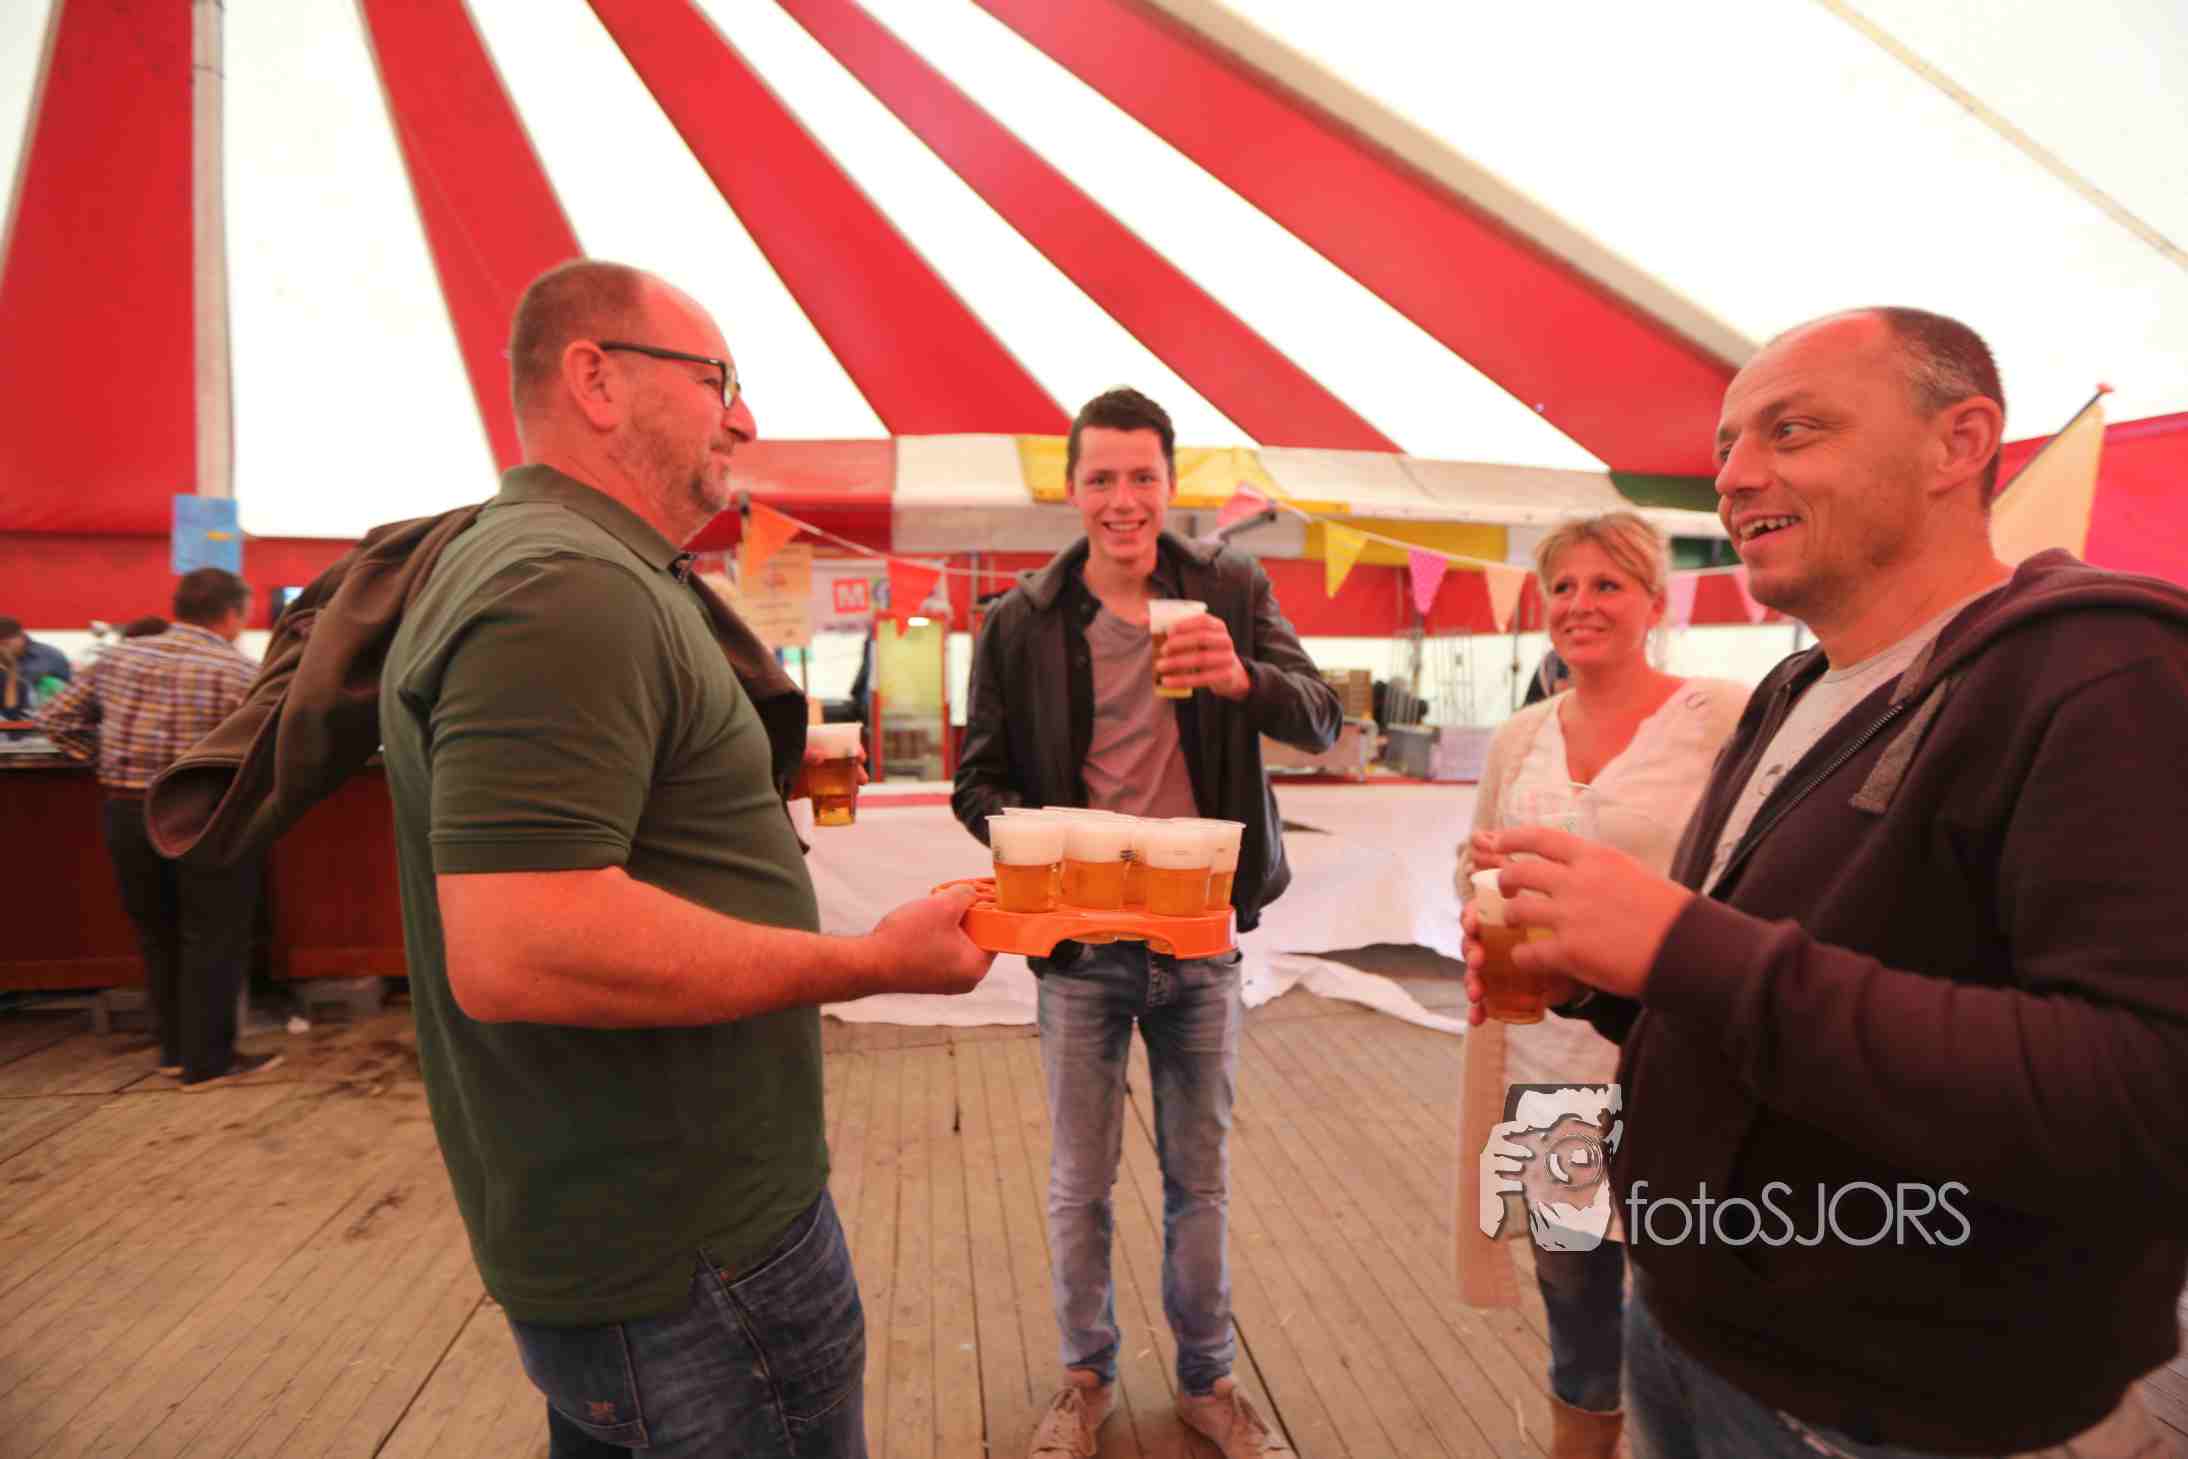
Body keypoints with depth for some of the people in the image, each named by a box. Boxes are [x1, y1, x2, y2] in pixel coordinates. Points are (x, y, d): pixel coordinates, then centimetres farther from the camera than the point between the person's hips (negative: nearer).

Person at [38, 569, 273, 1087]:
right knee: (213, 940, 5)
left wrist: (111, 760, 18)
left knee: (157, 936, 18)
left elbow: (57, 721, 13)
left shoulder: (115, 658, 8)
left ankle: (174, 1051, 28)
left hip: (124, 812, 6)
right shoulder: (240, 672, -10)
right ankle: (207, 1061, 10)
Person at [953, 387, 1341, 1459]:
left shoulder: (1230, 592, -1)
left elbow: (1323, 722, -10)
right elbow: (977, 779, -1)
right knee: (1080, 1179, 14)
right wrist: (1027, 830, -24)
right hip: (1080, 941, -1)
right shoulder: (1020, 622, -4)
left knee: (1200, 1175, 16)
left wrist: (1245, 679, -32)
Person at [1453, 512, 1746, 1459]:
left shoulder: (1727, 716, -8)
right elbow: (1472, 879, 16)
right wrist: (1489, 873, -5)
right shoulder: (1518, 740, 7)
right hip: (1545, 1059, 5)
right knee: (1571, 1286, 21)